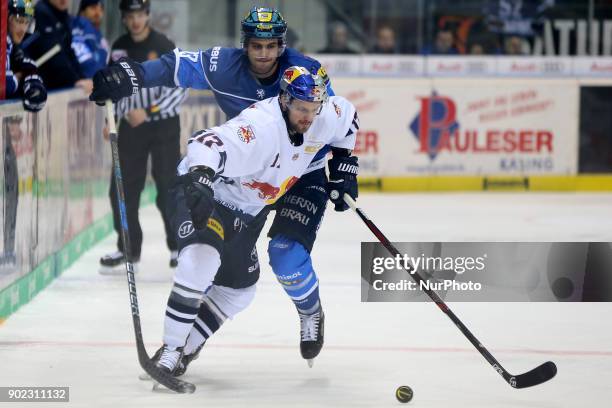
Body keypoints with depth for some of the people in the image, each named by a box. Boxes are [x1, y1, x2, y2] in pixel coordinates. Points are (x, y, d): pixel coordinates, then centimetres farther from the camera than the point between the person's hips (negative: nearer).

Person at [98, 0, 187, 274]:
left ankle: (179, 246, 10)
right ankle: (129, 248, 14)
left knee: (169, 188, -5)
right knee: (122, 189, 2)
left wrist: (148, 111, -20)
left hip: (163, 126, -4)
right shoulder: (119, 48, 5)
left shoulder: (164, 46, -10)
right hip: (130, 127, 4)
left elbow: (179, 90, -13)